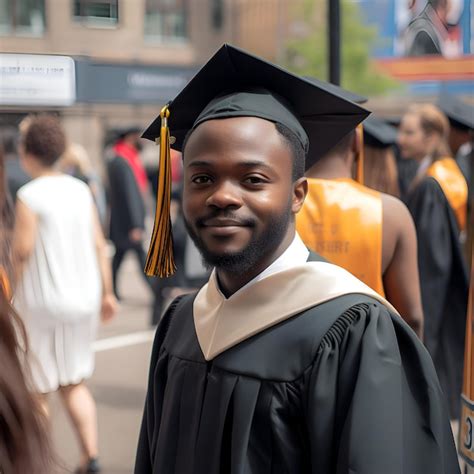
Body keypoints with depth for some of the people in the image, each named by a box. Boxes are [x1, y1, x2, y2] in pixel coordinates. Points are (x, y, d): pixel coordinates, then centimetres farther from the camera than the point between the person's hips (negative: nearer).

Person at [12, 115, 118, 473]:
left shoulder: (30, 196, -14)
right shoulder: (80, 190, 3)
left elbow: (22, 251, -18)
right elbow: (99, 245, 4)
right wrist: (107, 293, 10)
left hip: (42, 303, -6)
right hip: (83, 299, 6)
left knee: (37, 389, 9)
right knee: (74, 383, 17)